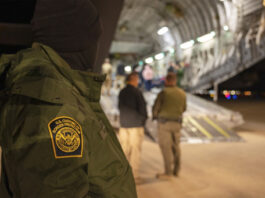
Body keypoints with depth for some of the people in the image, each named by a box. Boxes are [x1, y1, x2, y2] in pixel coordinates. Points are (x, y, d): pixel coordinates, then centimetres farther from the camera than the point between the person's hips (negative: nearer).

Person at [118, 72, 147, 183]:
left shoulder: (122, 92, 6)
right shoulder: (136, 92, -12)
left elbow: (120, 107, 12)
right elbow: (142, 107, -11)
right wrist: (144, 118, 6)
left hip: (124, 124, 6)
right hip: (136, 125, -6)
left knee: (124, 150, 11)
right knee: (135, 150, 1)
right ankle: (134, 176, 4)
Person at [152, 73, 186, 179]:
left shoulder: (163, 93, -13)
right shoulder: (182, 93, 4)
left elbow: (156, 107, -11)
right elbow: (183, 109, 13)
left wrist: (155, 116, 10)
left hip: (164, 122, -5)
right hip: (177, 123, 6)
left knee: (166, 147, -1)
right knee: (175, 146, 14)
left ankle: (168, 172, 1)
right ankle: (176, 170, 21)